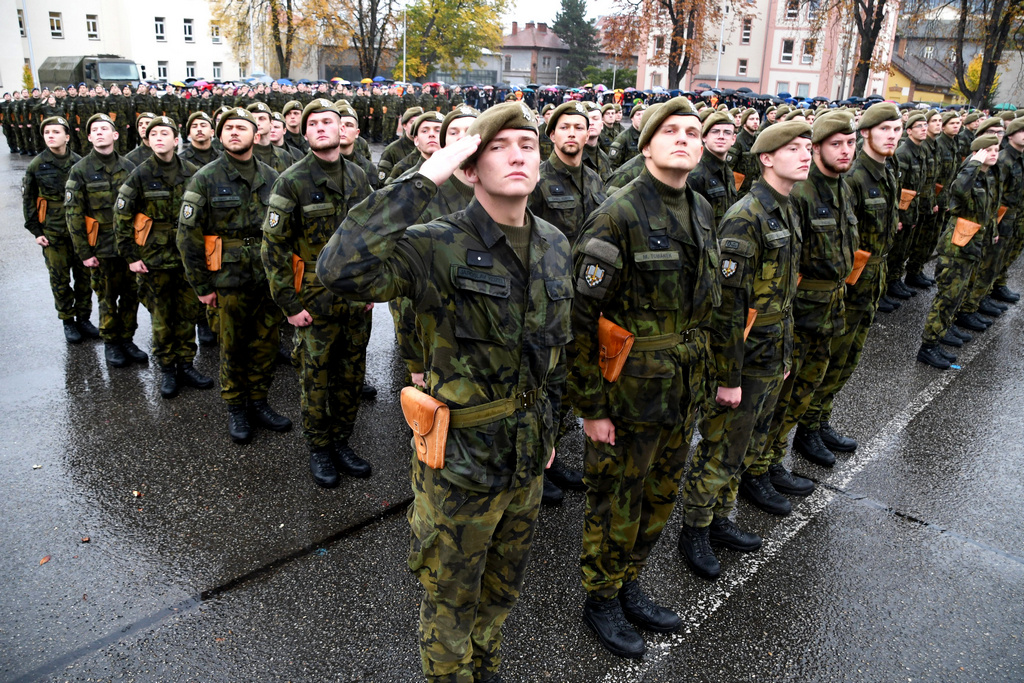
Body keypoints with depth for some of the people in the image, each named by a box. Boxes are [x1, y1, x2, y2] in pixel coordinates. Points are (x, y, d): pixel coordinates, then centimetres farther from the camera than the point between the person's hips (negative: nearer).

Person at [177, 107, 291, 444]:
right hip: (229, 281, -3)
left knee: (266, 344, 10)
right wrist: (201, 285, -6)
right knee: (233, 347, 7)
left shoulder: (271, 177, 7)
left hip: (269, 278, 3)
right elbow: (188, 234, -5)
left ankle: (258, 401, 28)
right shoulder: (206, 178, -3)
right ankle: (235, 407, 24)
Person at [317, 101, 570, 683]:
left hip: (527, 459, 6)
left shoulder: (556, 245, 0)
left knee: (503, 589, 28)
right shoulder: (439, 247, -21)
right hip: (459, 461, -6)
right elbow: (341, 270, -40)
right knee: (451, 602, 17)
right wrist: (423, 180, -36)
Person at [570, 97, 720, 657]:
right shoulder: (617, 216, -18)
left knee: (660, 496, 21)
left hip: (683, 390, 7)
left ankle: (628, 585, 43)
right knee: (616, 504, 10)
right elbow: (582, 318, -19)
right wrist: (590, 405, -18)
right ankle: (601, 599, 33)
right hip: (630, 392, -7)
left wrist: (699, 373, 17)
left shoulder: (701, 211, 6)